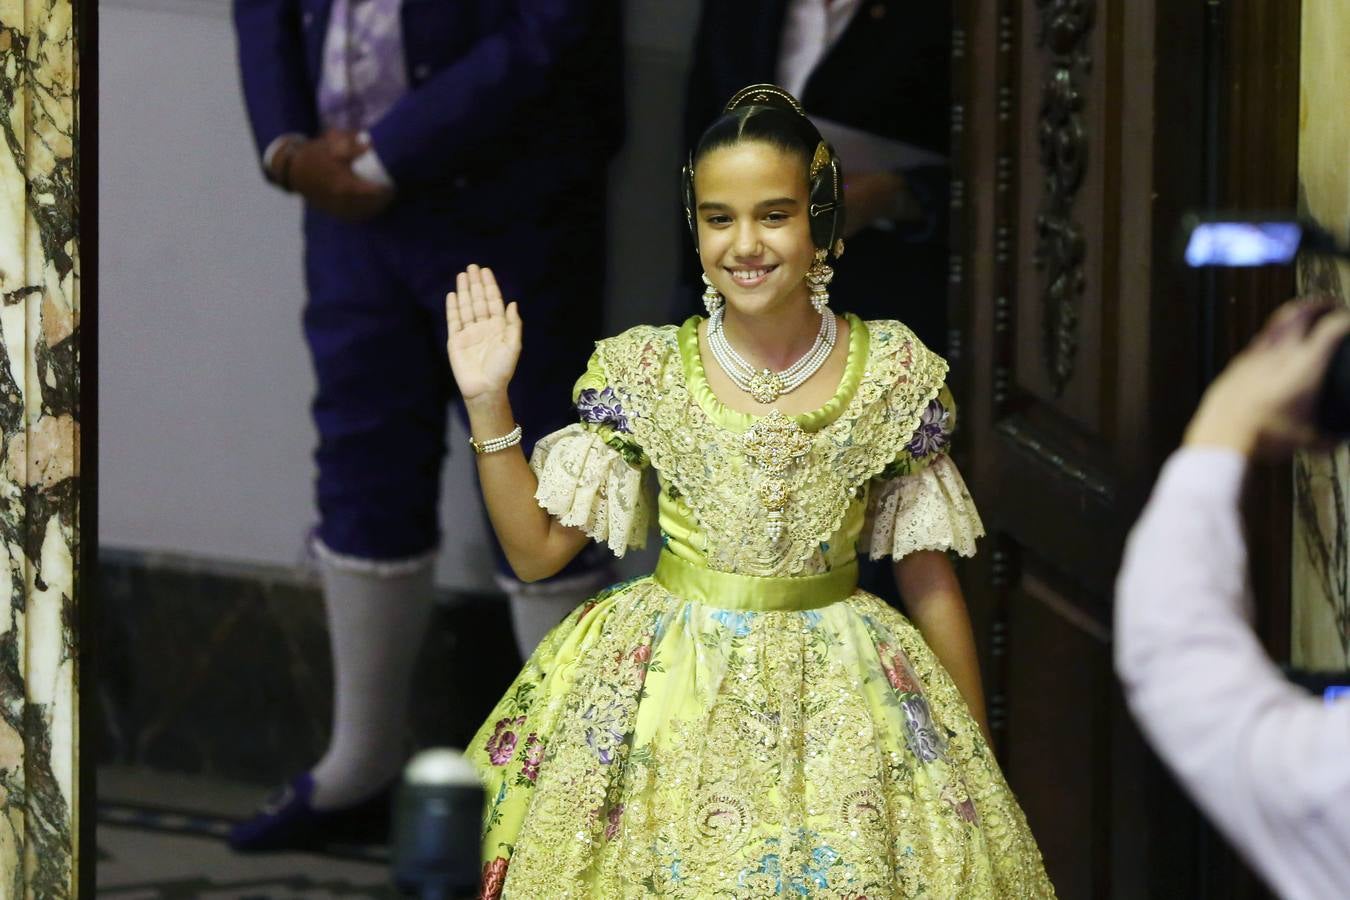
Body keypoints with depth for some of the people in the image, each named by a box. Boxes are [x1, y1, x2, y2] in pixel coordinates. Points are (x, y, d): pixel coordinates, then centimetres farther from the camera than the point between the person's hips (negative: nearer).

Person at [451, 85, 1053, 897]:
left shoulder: (894, 374, -2)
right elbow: (537, 549, 2)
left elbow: (927, 575, 5)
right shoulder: (642, 373, -2)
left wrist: (976, 759, 7)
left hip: (841, 700, 0)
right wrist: (488, 404, -8)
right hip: (661, 697, 0)